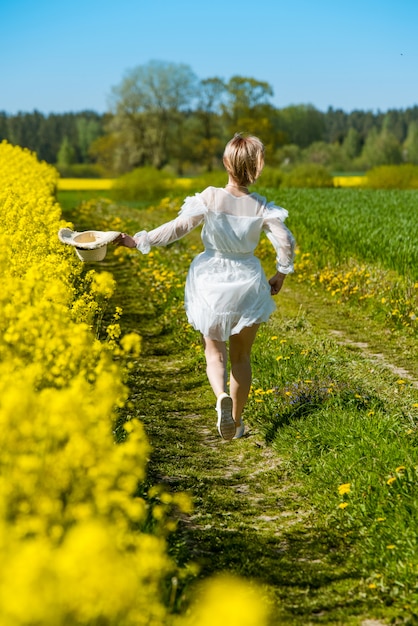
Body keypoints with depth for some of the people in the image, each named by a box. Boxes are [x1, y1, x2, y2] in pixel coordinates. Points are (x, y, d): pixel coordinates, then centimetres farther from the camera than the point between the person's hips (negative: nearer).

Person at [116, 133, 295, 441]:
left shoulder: (210, 199, -15)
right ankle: (237, 422, 21)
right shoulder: (262, 208, -10)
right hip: (248, 283, 1)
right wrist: (281, 274, 6)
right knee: (241, 356, 16)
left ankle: (222, 397, -20)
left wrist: (139, 240, -11)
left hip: (212, 283, -1)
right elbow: (286, 242, -12)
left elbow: (177, 227, -18)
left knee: (214, 351, 12)